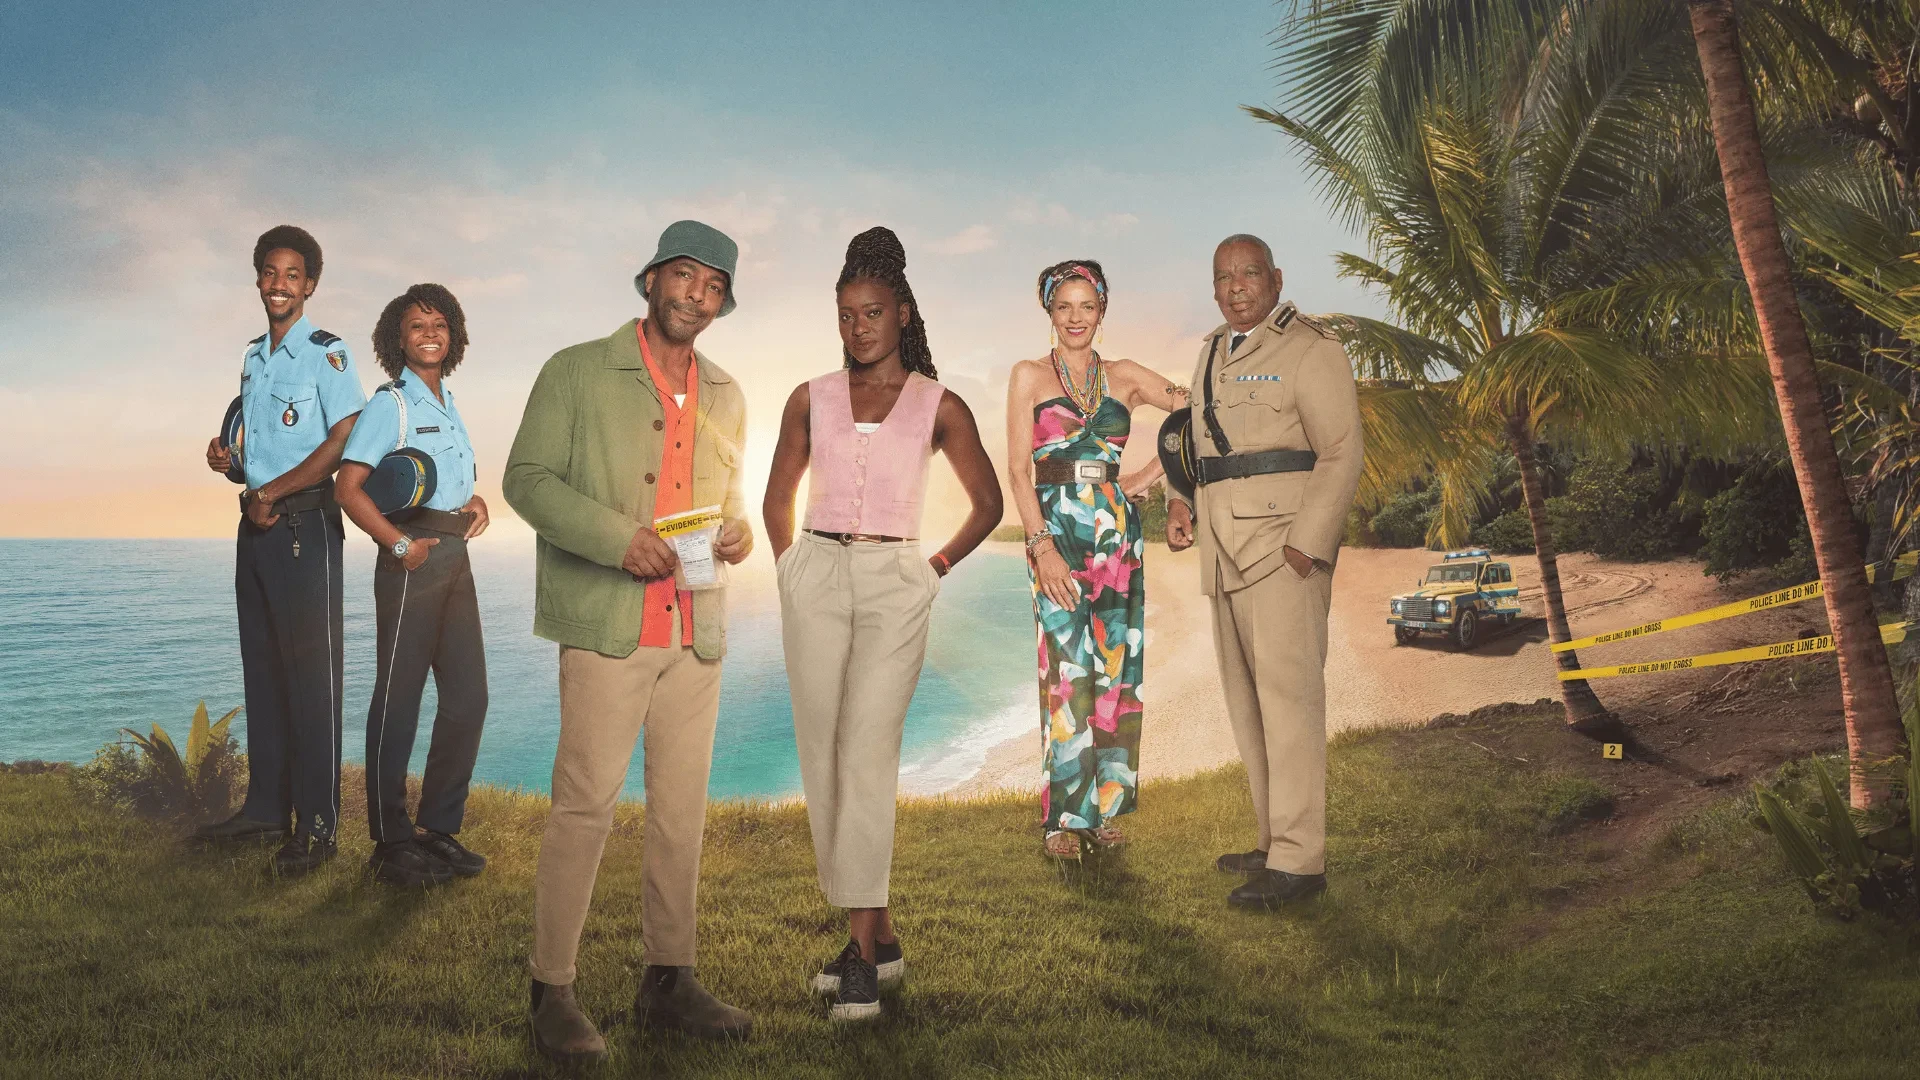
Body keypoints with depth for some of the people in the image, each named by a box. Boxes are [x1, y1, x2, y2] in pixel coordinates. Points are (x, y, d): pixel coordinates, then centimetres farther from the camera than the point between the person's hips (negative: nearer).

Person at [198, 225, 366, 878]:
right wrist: (226, 456, 5)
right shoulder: (253, 358, 18)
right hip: (255, 526, 8)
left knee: (310, 672, -6)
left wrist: (271, 493, -13)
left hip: (303, 524, -7)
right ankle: (265, 808, 19)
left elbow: (345, 441, -14)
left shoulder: (326, 353, -5)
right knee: (261, 669, 10)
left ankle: (317, 824, -2)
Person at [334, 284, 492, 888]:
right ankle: (391, 843, 8)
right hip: (411, 561, -8)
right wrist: (401, 545, -18)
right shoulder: (389, 404, -6)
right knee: (398, 701, -1)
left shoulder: (448, 403, 16)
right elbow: (348, 488, -14)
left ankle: (440, 830, 20)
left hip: (455, 555, 8)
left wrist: (475, 500, 7)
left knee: (468, 696, 9)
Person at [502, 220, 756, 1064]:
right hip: (606, 627, -5)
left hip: (697, 631, 5)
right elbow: (525, 478, -5)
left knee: (683, 811, 9)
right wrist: (619, 538, -18)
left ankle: (668, 980, 22)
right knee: (584, 807, -4)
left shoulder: (725, 396, 16)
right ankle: (552, 992, 9)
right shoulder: (577, 372, 0)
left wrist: (739, 533, 1)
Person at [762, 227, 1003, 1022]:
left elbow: (988, 503, 12)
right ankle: (878, 934, 14)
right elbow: (777, 498, 20)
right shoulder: (811, 399, 10)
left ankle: (862, 950, -6)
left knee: (866, 755, -12)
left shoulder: (939, 407, 4)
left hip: (894, 584, -3)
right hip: (815, 578, 3)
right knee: (822, 757, 2)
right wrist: (791, 569, 10)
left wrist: (938, 567, 6)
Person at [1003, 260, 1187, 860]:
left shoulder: (1124, 377, 12)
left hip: (1118, 534, 3)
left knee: (1116, 670, 4)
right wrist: (1041, 544, -13)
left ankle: (1106, 807, 15)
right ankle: (1064, 817, 3)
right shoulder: (1029, 376, 6)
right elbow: (1018, 469, -2)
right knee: (1067, 670, -6)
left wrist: (1146, 477, -1)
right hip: (1056, 533, -3)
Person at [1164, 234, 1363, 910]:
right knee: (1247, 702, 11)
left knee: (1288, 693, -10)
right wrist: (1183, 500, 10)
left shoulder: (1311, 349, -4)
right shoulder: (1214, 353, 19)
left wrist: (1308, 544, -19)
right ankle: (1276, 843, 20)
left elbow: (1341, 454, -10)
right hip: (1226, 550, 8)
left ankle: (1299, 860, -6)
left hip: (1286, 544, -8)